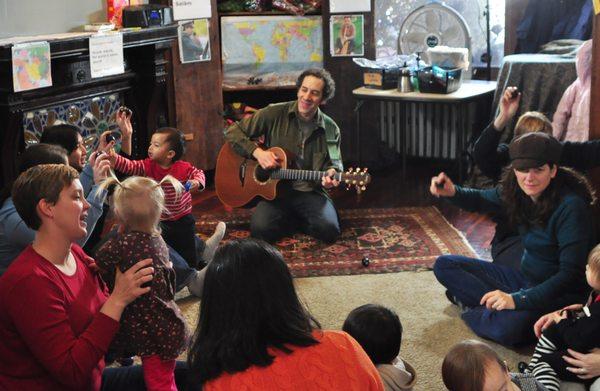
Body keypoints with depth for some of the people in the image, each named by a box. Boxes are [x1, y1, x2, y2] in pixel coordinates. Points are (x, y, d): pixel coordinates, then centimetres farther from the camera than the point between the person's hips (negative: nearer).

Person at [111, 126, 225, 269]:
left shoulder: (183, 168, -14)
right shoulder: (148, 166, -12)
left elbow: (198, 173, 3)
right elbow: (128, 166, -24)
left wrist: (196, 182, -19)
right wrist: (112, 157, -38)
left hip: (183, 219, -2)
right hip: (160, 221, 2)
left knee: (188, 256, 8)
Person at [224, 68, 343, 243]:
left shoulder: (330, 129, 3)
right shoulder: (275, 114, -4)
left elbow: (335, 162, 11)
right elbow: (232, 132, -1)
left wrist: (331, 173, -14)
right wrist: (257, 152, -16)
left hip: (310, 192, 1)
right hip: (274, 190, -1)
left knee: (328, 230, -26)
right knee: (261, 230, -28)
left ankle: (298, 221, 9)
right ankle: (298, 221, 6)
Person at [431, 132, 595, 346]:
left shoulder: (570, 206, -25)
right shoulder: (517, 191, -5)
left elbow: (571, 273, -27)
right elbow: (480, 200, 15)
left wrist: (518, 299, -34)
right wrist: (453, 192, -8)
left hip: (560, 293, -7)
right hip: (524, 277, 7)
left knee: (507, 329, -36)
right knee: (444, 265, 0)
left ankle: (474, 309, -6)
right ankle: (493, 303, -14)